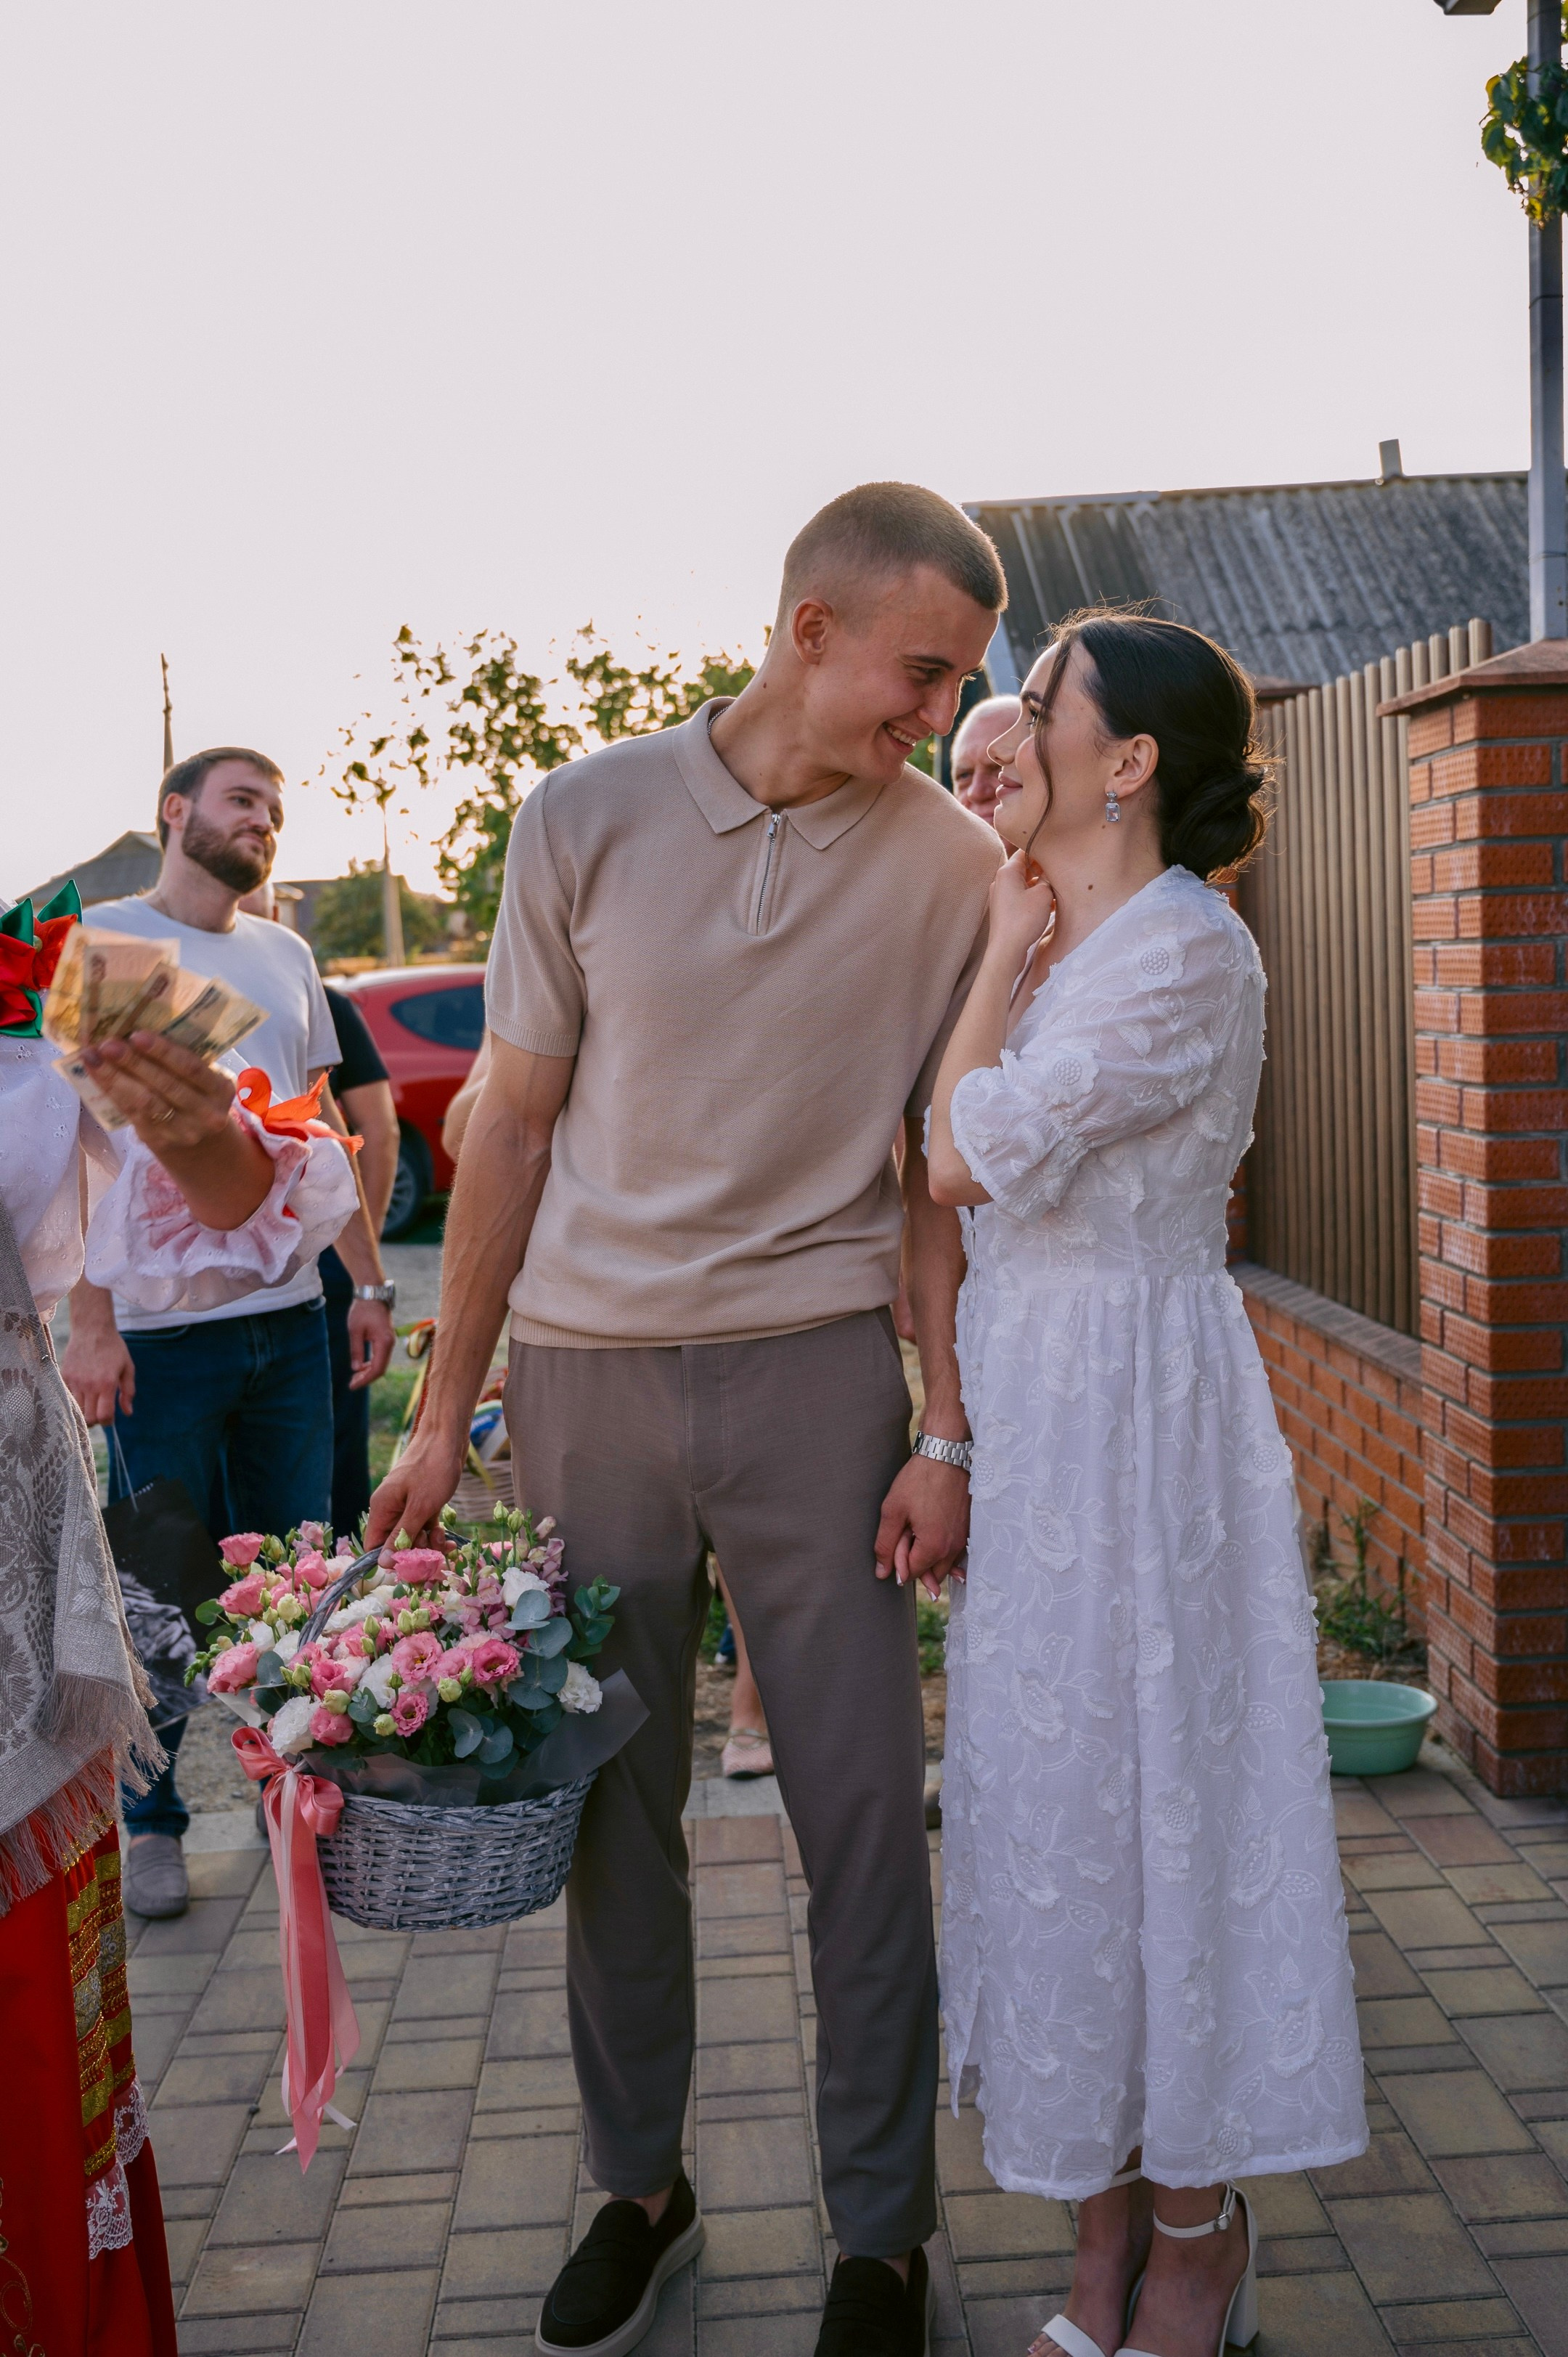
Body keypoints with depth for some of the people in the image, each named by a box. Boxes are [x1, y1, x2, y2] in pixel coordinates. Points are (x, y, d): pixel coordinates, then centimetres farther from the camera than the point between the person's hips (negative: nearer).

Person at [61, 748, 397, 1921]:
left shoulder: (285, 955, 15)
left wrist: (370, 1281, 13)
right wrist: (88, 1318, -15)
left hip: (291, 1314, 5)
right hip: (159, 1326, -5)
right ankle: (149, 1824, 19)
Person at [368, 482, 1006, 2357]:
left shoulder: (956, 863, -2)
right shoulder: (589, 819, -2)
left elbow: (949, 1172, 3)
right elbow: (513, 1125, 3)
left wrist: (949, 1430, -4)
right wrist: (444, 1415, 4)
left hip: (816, 1369, 0)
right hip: (586, 1362, 1)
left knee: (863, 1815, 3)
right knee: (609, 1806, 12)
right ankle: (638, 2184, 32)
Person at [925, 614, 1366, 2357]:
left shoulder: (1184, 951, -16)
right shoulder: (1060, 943, 12)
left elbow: (969, 1155, -21)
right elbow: (966, 1169, 15)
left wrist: (1004, 951, -8)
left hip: (1135, 1412, -9)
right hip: (1031, 1413, 9)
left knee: (1142, 1796, 2)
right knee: (1061, 1802, 14)